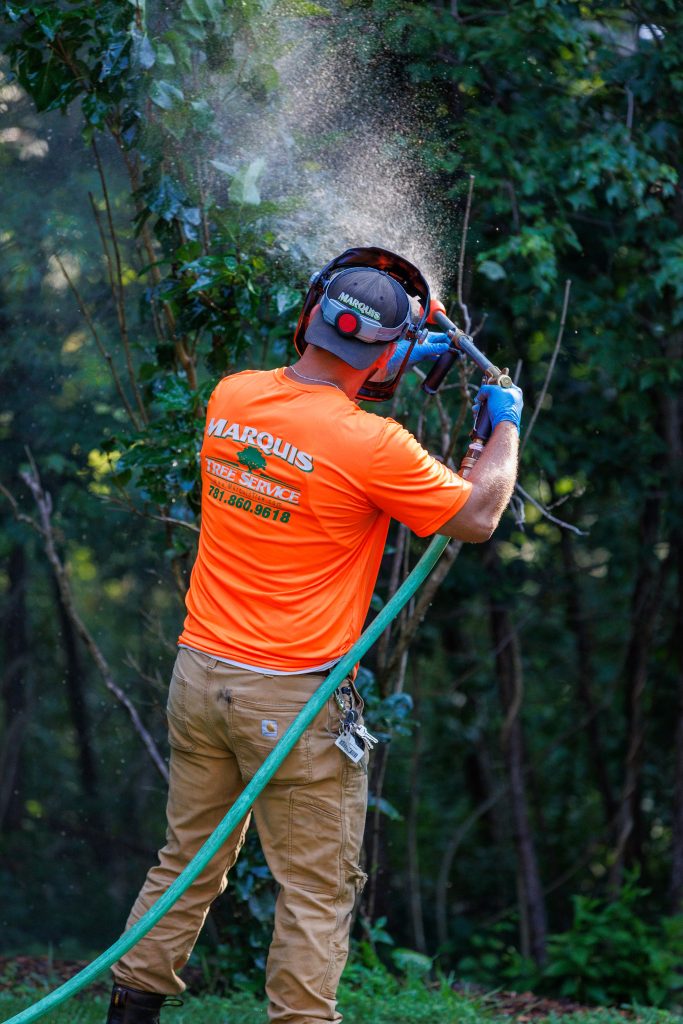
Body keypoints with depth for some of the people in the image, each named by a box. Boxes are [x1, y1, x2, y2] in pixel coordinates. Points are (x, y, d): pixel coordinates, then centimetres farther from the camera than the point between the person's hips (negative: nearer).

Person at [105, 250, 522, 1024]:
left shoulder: (230, 398, 0)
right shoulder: (372, 446, -18)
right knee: (317, 893, 4)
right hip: (292, 698, -6)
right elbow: (476, 518, -5)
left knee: (188, 864, 19)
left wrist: (400, 365, 24)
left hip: (200, 671, 6)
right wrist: (505, 425, 10)